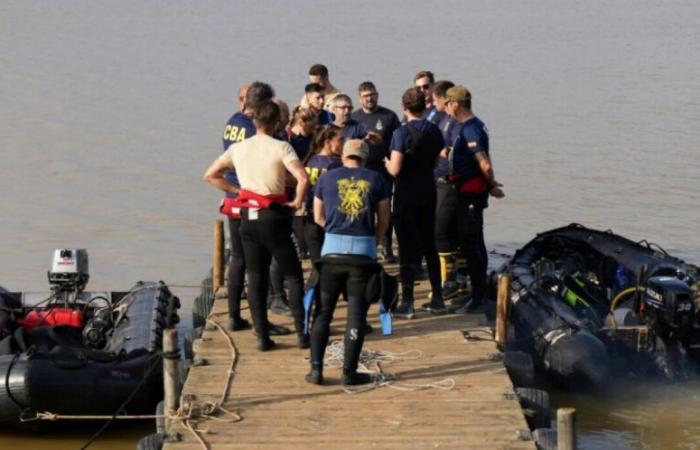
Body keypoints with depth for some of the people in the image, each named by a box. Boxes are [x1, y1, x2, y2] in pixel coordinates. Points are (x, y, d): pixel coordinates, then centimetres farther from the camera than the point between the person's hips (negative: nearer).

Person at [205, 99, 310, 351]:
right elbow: (303, 179, -23)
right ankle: (301, 333, 4)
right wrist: (297, 203, -8)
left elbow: (210, 175, 10)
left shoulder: (238, 148, 5)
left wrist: (235, 190, 11)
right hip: (274, 217, -4)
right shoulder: (281, 148, -9)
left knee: (255, 278, 9)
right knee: (293, 276, 7)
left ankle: (262, 336, 8)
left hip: (248, 217, 4)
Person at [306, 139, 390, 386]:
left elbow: (318, 217, 15)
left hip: (333, 249, 1)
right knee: (356, 314, 5)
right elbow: (384, 220, 9)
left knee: (323, 312, 9)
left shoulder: (327, 178, 8)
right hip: (364, 252, -1)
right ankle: (349, 372, 5)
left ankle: (316, 368, 5)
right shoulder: (375, 179, 6)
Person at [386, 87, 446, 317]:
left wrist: (386, 164, 0)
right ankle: (437, 299, 18)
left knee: (407, 248, -1)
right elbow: (436, 162, 10)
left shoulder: (402, 133, -17)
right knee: (429, 245, 14)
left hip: (406, 195, -6)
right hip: (428, 193, 6)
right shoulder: (434, 131, 2)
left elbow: (394, 169, -20)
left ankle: (407, 303, 1)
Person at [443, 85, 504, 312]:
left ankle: (477, 295, 0)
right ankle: (479, 290, 27)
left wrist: (491, 185, -12)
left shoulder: (469, 129, -21)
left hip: (470, 192, -10)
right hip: (471, 191, 10)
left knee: (469, 242, -5)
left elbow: (485, 165, -26)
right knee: (475, 241, 17)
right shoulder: (474, 125, 11)